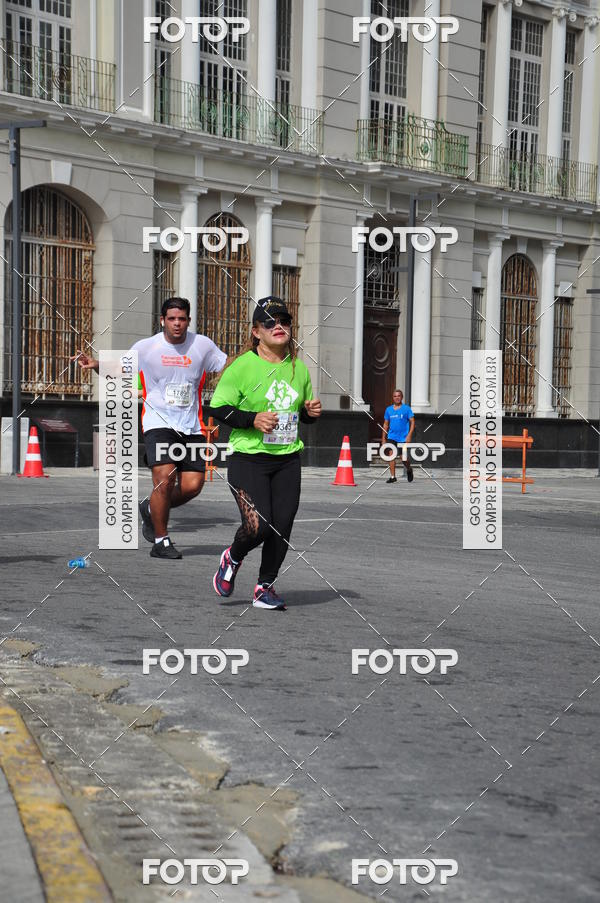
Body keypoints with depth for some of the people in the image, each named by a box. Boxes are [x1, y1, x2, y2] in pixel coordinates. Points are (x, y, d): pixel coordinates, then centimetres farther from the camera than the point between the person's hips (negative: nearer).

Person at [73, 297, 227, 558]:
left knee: (193, 485, -6)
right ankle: (161, 541, 0)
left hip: (191, 427, 3)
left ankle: (151, 509, 25)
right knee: (165, 478, -19)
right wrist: (95, 365, -9)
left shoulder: (202, 345, 3)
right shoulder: (146, 348, -1)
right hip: (158, 422, -3)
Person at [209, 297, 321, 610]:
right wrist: (253, 419, -21)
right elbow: (217, 408, -8)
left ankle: (265, 587, 20)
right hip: (248, 458, -5)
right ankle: (232, 558, 19)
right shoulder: (242, 366, -8)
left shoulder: (299, 368, 10)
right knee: (258, 527, -15)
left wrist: (310, 412, 1)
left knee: (282, 527, 0)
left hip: (288, 460, 5)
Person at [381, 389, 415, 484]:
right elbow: (385, 424, 14)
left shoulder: (406, 409, -2)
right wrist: (383, 438, 11)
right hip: (391, 437, 3)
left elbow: (412, 422, -3)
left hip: (403, 438, -3)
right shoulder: (388, 409, 8)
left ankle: (409, 470, 34)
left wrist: (409, 435, -13)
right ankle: (392, 477, -3)